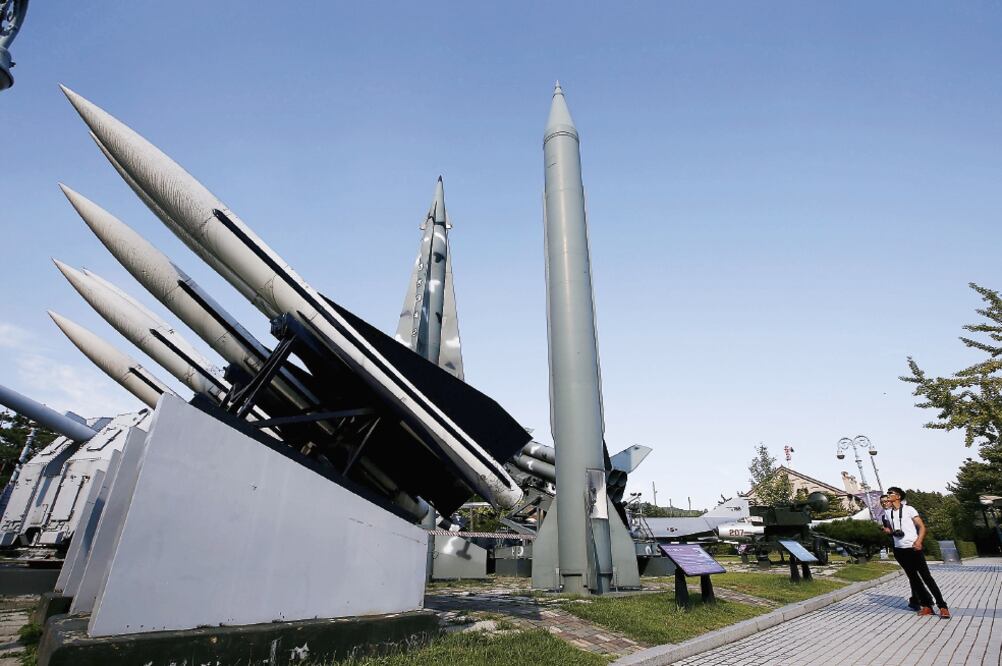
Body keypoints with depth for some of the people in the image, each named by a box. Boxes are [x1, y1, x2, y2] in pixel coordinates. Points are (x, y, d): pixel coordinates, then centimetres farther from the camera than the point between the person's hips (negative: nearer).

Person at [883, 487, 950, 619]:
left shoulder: (908, 509, -6)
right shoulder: (888, 512, 9)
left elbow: (922, 527, -9)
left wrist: (919, 541, -24)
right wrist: (887, 530, -3)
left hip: (913, 548, -5)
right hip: (899, 550, 5)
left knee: (926, 577, -5)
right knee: (913, 578, 9)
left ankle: (942, 606, 4)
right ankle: (926, 605, 17)